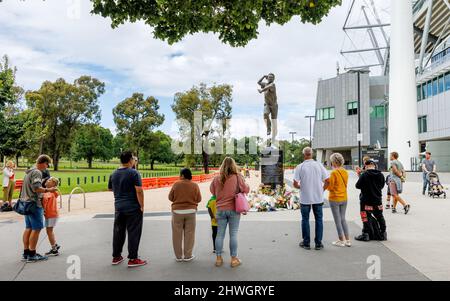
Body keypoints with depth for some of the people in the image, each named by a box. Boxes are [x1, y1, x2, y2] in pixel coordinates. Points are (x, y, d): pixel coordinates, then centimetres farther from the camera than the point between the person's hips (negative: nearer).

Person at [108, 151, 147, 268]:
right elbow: (139, 190, -19)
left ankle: (116, 257, 23)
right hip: (133, 208, -6)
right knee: (133, 233, 0)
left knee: (118, 232, 14)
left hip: (118, 207, 6)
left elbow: (110, 188, 22)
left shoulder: (114, 174, 8)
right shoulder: (134, 173, -12)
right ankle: (133, 259, 3)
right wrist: (142, 206, -12)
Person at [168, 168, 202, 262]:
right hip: (190, 211, 0)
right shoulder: (195, 185, -4)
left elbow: (170, 198, 1)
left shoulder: (176, 185, -6)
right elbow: (199, 199, 0)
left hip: (177, 211, 0)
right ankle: (188, 256, 11)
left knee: (177, 234, 9)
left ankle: (178, 256, 14)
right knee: (189, 234, 8)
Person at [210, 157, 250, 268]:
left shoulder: (217, 179, -1)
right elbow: (246, 190, -1)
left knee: (220, 234, 9)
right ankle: (234, 259, 11)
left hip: (220, 210, 2)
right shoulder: (237, 178, -10)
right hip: (233, 209, -2)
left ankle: (218, 258, 16)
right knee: (233, 234, 4)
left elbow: (212, 191, 12)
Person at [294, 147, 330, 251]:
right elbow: (327, 180, -3)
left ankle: (306, 243, 17)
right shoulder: (319, 165, -2)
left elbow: (295, 184, -11)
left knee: (305, 220, 11)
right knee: (319, 220, 12)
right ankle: (318, 243, 15)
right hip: (318, 197, 2)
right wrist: (322, 189, 13)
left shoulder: (300, 167, -9)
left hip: (305, 198, -1)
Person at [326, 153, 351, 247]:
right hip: (344, 198, 7)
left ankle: (342, 240, 12)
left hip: (334, 199, -6)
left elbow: (330, 187, -15)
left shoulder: (334, 173, -18)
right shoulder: (345, 172, 3)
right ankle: (348, 240, 19)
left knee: (338, 220, 5)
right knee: (343, 219, 17)